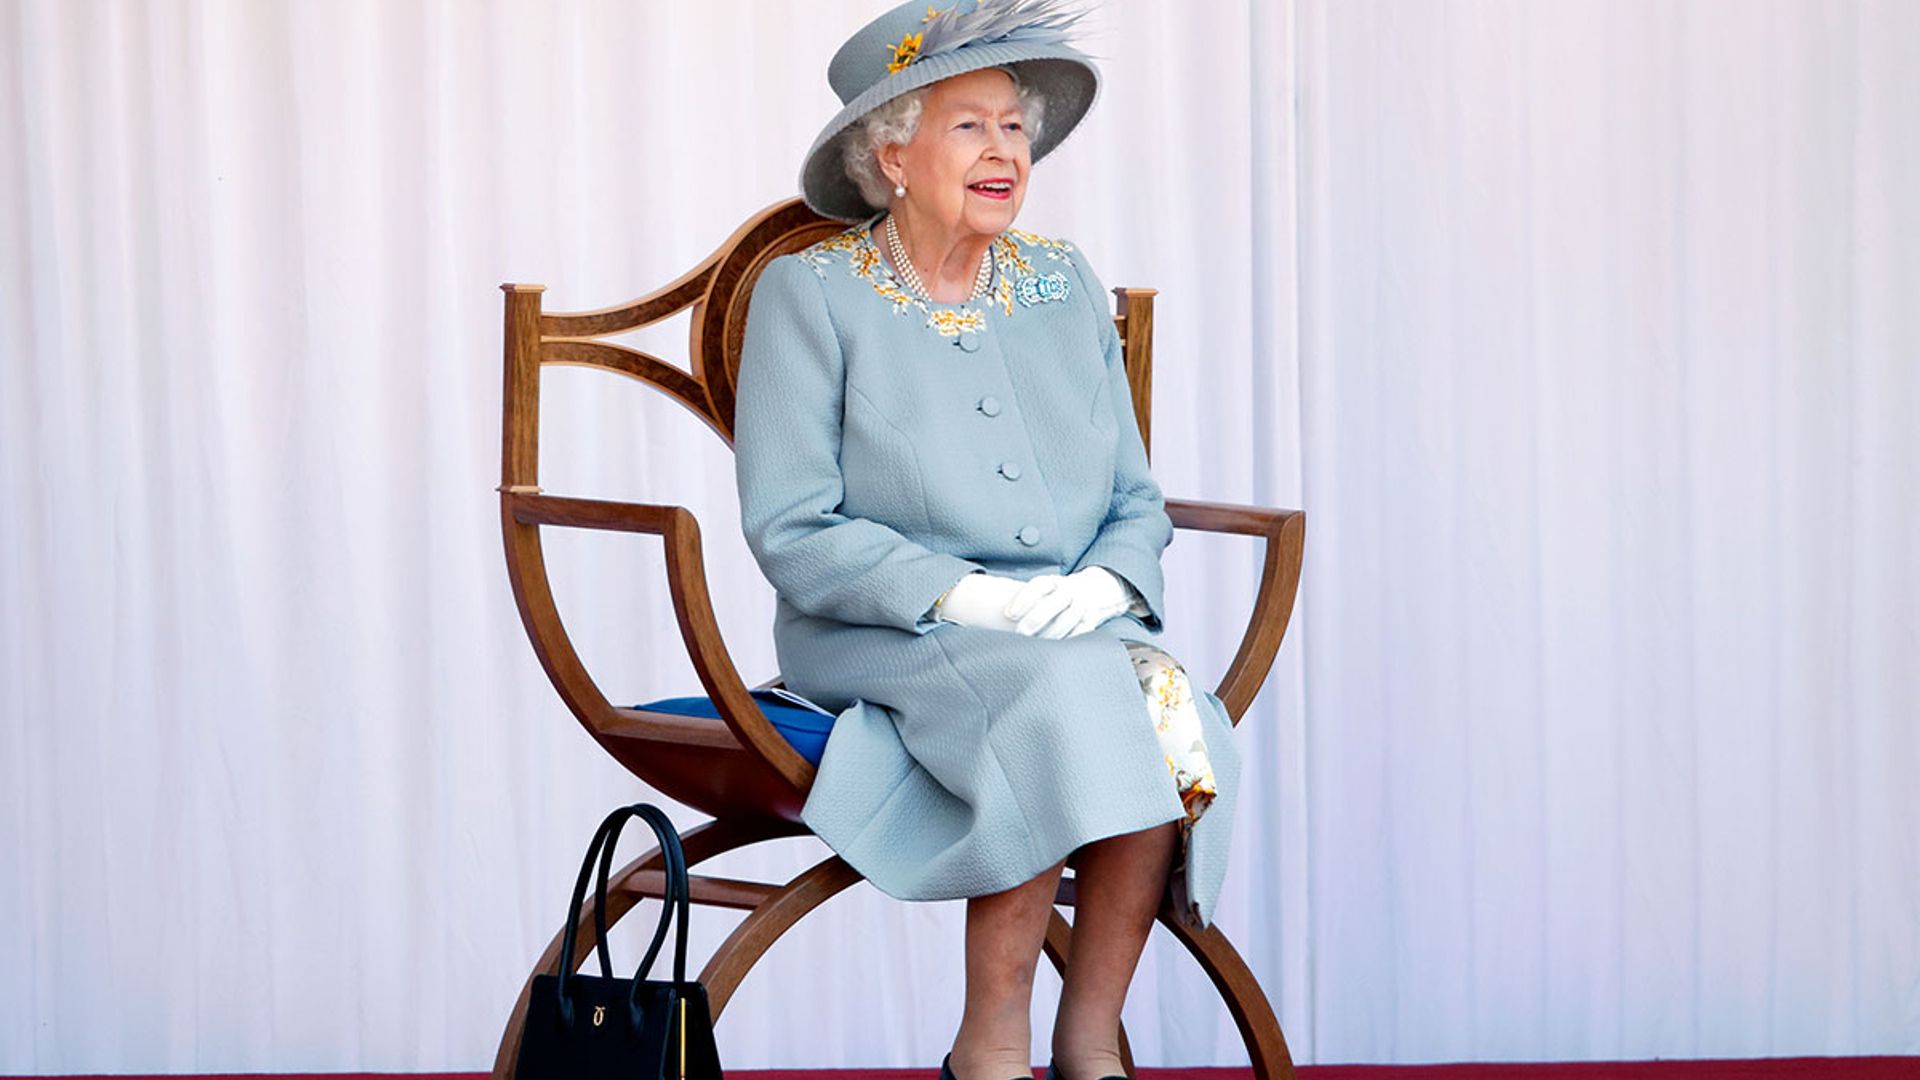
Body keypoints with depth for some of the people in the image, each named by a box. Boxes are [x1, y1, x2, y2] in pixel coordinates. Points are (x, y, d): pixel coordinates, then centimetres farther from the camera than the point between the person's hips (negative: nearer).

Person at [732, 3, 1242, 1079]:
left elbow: (1137, 498, 15)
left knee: (1178, 714, -28)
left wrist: (1109, 582, -8)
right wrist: (958, 593, -20)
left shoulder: (1065, 284, 15)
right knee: (1068, 700, -34)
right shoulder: (810, 293, 0)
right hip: (884, 642, -4)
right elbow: (792, 531, -8)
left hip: (1084, 627, 4)